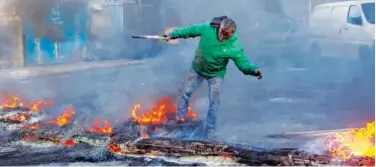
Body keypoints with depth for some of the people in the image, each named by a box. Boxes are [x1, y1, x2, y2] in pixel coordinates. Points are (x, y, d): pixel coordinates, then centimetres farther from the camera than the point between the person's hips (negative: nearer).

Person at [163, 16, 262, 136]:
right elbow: (189, 31, -10)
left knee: (214, 101, -6)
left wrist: (254, 70, -48)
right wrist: (173, 34, 0)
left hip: (216, 74, -3)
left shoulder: (234, 47, -30)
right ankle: (180, 117, 36)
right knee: (185, 92, 12)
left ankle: (210, 129, 10)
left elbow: (243, 64, -27)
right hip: (197, 69, 3)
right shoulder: (207, 28, -26)